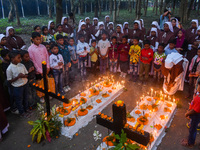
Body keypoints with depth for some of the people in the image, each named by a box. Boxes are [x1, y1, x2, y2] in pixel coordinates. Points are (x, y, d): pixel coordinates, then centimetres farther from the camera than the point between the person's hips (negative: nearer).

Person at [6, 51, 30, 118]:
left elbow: (27, 74, 3)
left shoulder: (21, 65, -7)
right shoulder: (9, 69, -20)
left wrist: (23, 76, -20)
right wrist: (18, 76, -25)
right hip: (17, 87, -5)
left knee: (25, 98, 23)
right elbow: (10, 80, -14)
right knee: (19, 100, 14)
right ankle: (22, 112, 35)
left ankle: (26, 109, 47)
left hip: (25, 84, 5)